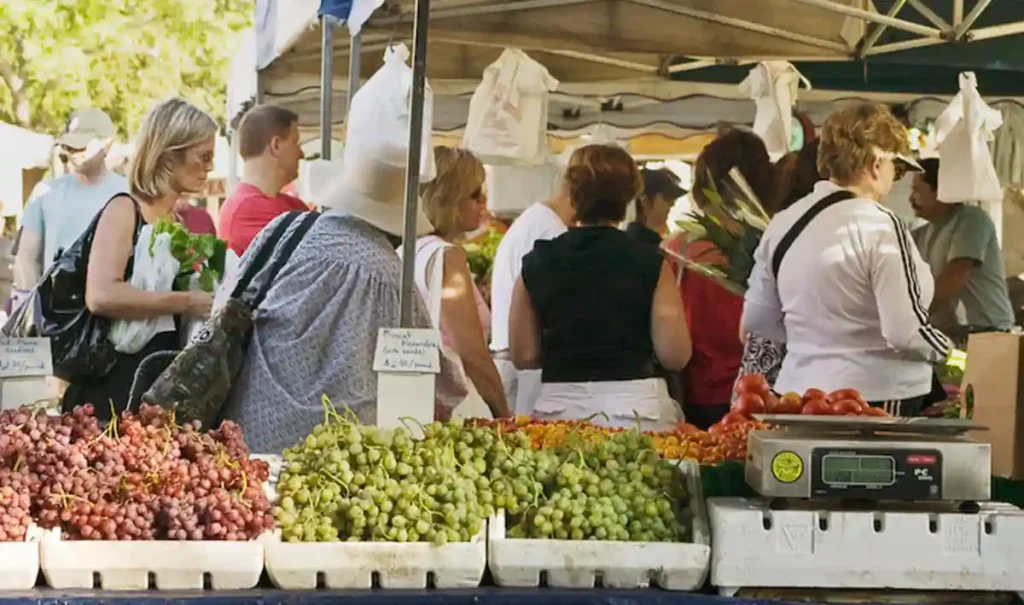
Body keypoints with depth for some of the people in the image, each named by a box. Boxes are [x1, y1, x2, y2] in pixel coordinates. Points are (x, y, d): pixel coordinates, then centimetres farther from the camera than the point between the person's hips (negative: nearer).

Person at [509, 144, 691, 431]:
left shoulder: (536, 263, 2)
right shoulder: (651, 264, -3)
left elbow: (524, 356, 4)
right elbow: (675, 355, -5)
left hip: (560, 407, 2)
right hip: (635, 406, -2)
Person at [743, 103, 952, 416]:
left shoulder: (783, 224, 6)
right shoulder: (881, 227, -14)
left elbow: (756, 320, 14)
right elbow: (906, 333, -18)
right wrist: (944, 349, 2)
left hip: (799, 391, 7)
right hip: (877, 399, -7)